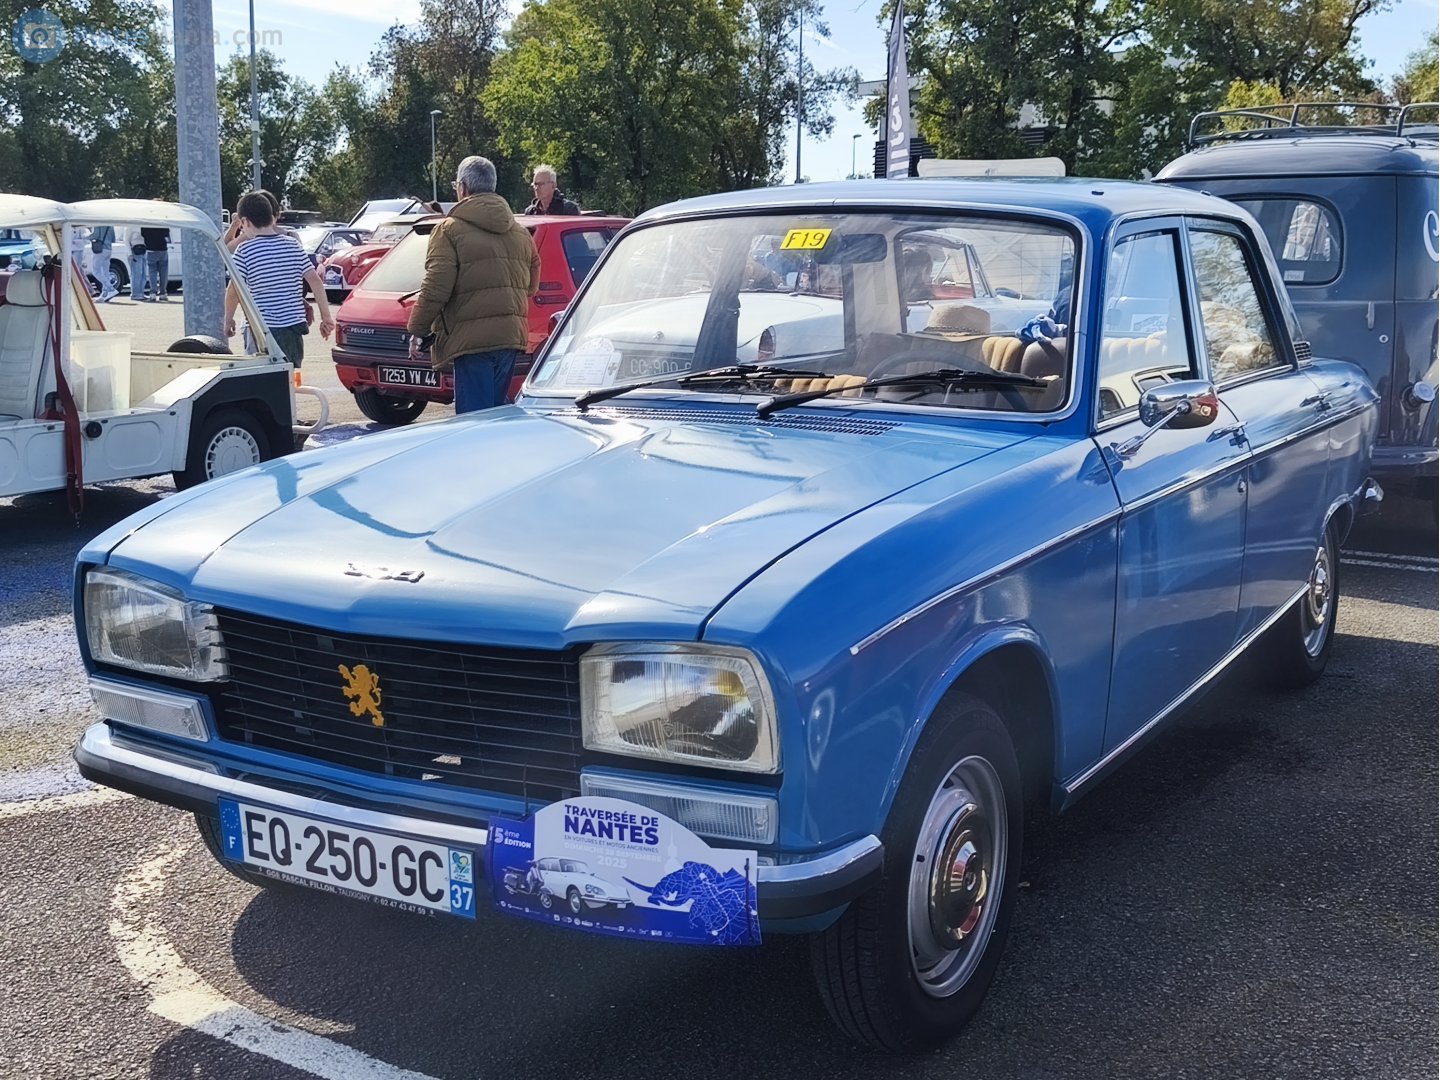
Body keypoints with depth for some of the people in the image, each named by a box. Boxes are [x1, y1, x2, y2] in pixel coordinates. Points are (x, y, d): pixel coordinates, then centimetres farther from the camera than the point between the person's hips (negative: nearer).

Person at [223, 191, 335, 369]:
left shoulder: (245, 250, -6)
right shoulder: (293, 245, 6)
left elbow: (233, 291, -6)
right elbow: (315, 281, 3)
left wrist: (229, 320, 9)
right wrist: (326, 317, 8)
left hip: (262, 329, -5)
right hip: (294, 325, 5)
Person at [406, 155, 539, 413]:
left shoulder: (450, 230, -4)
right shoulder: (521, 233, 17)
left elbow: (435, 288, -11)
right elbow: (532, 286, 21)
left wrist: (417, 330, -3)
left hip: (472, 337, -7)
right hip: (512, 335, 7)